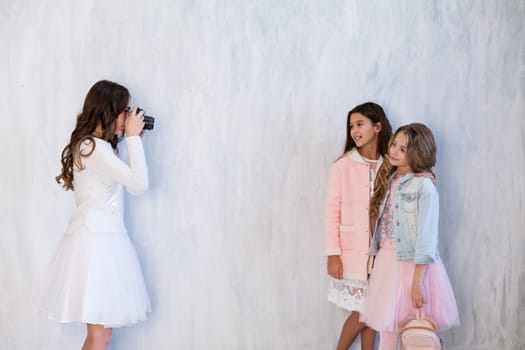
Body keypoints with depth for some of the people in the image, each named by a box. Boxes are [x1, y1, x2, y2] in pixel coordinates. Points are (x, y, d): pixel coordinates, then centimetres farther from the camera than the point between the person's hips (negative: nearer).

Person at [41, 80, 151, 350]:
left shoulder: (95, 146, 16)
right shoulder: (94, 147, -14)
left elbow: (125, 178, 17)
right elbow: (139, 183, -17)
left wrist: (130, 139, 13)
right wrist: (133, 138, -9)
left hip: (103, 239, 10)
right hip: (95, 240, -10)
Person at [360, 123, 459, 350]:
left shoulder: (424, 186, -10)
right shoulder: (390, 180, 11)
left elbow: (427, 236, -14)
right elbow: (383, 226, 9)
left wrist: (417, 281, -17)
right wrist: (376, 262, 3)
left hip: (413, 265, -6)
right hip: (386, 262, 6)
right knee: (387, 330, 8)